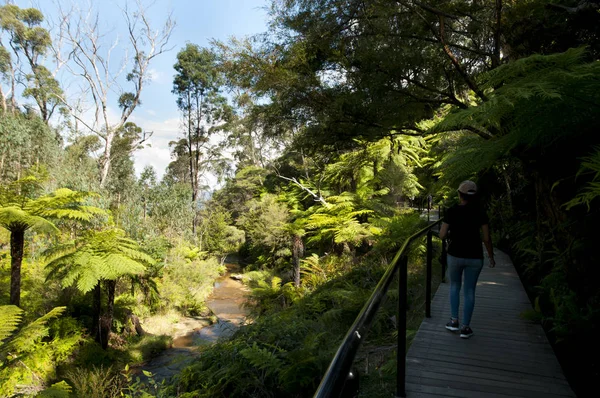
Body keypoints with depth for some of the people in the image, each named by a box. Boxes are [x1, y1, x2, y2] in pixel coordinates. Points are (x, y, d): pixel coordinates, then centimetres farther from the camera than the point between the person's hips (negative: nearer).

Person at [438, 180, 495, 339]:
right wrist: (491, 257, 8)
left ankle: (454, 321, 19)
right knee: (469, 291, 11)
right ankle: (465, 327, 16)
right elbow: (487, 238, -5)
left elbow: (442, 235, -8)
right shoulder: (480, 213, -6)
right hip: (474, 257, 1)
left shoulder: (452, 211, -8)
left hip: (455, 255, 0)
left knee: (454, 286, 21)